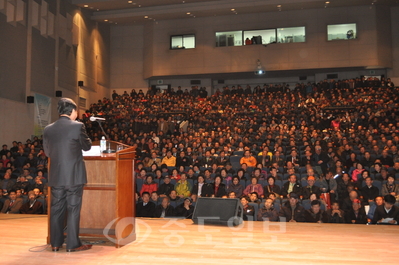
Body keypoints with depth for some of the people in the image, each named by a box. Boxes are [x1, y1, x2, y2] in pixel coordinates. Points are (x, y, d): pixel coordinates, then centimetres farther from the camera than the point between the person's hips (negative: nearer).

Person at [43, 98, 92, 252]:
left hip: (55, 176, 5)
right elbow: (87, 146, 0)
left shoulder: (48, 129, 3)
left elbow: (47, 152, 12)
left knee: (56, 209, 12)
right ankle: (73, 244, 7)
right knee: (73, 209, 2)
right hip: (74, 175, -4)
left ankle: (55, 243, 20)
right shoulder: (77, 126, -11)